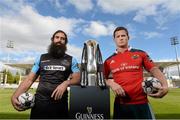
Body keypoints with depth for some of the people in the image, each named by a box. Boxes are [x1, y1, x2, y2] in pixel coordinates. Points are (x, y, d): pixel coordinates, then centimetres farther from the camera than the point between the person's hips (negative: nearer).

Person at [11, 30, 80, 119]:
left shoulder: (71, 60, 6)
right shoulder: (41, 58, 9)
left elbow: (77, 78, 0)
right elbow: (29, 79, 7)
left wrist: (66, 83, -20)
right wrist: (15, 96, -7)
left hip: (60, 103, 0)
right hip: (39, 101, 1)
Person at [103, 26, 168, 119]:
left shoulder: (140, 54, 5)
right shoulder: (109, 61, 6)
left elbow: (154, 70, 5)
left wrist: (165, 86, -11)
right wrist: (111, 83, -10)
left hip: (141, 102, 0)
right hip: (120, 104, 1)